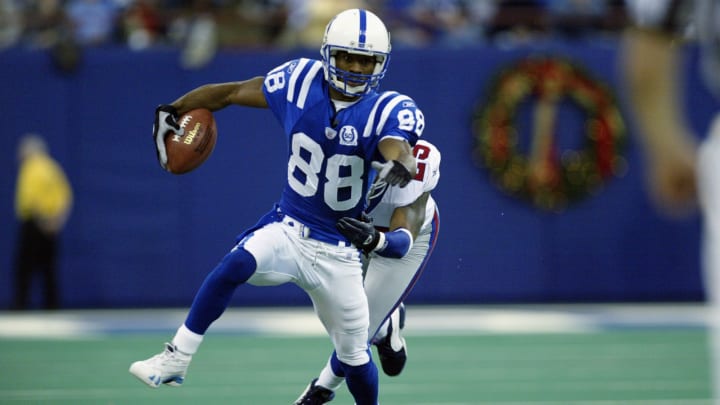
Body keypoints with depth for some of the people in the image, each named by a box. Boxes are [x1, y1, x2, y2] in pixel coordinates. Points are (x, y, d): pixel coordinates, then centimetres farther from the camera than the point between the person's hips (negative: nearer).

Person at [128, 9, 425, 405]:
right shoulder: (301, 82, -7)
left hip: (338, 251, 0)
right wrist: (170, 111, 4)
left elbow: (400, 149, -35)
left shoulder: (387, 111, -14)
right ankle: (174, 361, -25)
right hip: (286, 228, 0)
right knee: (234, 266, -31)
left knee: (354, 355, 9)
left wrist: (401, 162, -58)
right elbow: (231, 92, 4)